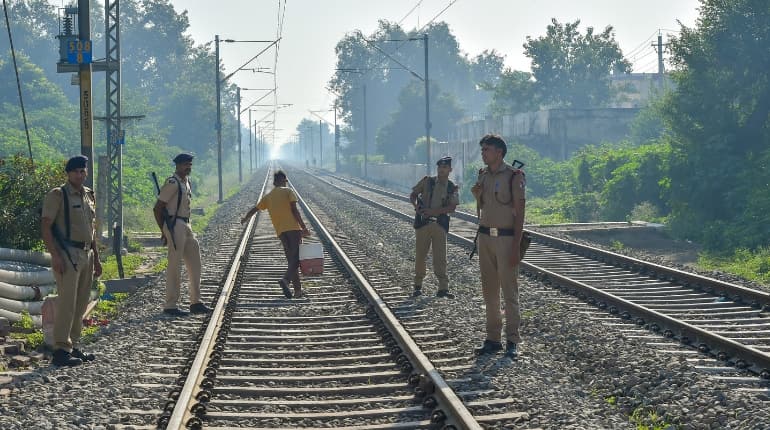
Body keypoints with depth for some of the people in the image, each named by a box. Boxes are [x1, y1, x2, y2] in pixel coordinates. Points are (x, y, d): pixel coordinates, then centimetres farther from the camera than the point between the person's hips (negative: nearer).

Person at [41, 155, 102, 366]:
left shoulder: (89, 195, 15)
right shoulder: (58, 195, -7)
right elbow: (45, 226, -13)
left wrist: (96, 258, 20)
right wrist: (55, 255, -20)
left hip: (86, 255, 8)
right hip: (67, 254, -8)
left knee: (81, 304, 10)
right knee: (66, 302, -11)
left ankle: (73, 346, 18)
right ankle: (61, 350, -8)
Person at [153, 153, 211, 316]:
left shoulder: (186, 181, 15)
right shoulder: (172, 183, -13)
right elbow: (157, 208, -15)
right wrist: (164, 231, -13)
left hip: (186, 226, 10)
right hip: (175, 226, -10)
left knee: (194, 264, 11)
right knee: (175, 266, -6)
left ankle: (195, 303, 18)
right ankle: (170, 306, -1)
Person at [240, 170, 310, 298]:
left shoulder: (267, 196, 15)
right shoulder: (288, 191, 2)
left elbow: (254, 209, 21)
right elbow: (294, 210, -8)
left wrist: (245, 219, 41)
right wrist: (303, 227, -10)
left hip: (280, 231, 5)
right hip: (293, 228, -5)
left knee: (291, 260, 10)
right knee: (296, 258, -7)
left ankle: (298, 290, 4)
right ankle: (286, 279, -33)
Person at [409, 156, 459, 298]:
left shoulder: (452, 188, 6)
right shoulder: (427, 181, 5)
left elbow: (452, 207, -5)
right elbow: (413, 195, 9)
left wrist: (435, 211, -18)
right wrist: (416, 206, -12)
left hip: (440, 224, 0)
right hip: (423, 222, 0)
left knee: (440, 257, -3)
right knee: (420, 255, 4)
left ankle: (443, 288, -2)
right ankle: (418, 285, 16)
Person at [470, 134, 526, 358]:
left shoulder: (514, 176, -9)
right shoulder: (483, 174, 11)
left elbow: (520, 212, -11)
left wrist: (515, 247, -16)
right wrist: (477, 194, -1)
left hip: (506, 237, -6)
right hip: (485, 236, 7)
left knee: (509, 290, -5)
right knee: (489, 290, 8)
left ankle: (512, 341, 0)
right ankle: (493, 339, 14)